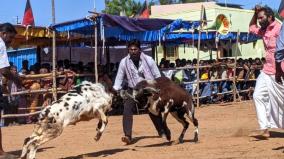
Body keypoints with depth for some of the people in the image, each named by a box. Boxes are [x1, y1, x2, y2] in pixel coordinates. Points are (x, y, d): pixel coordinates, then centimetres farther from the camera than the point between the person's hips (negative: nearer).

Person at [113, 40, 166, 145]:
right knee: (127, 109, -19)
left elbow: (157, 75, -3)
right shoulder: (124, 62, -9)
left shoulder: (148, 60, -11)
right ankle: (128, 136, -20)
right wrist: (115, 90, -11)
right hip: (132, 90, 0)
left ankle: (162, 132, 32)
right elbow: (119, 78, 0)